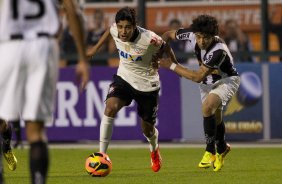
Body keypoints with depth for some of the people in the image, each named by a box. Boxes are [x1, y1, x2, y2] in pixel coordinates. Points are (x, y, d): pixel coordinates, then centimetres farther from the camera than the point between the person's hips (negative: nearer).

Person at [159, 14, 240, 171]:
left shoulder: (219, 51, -38)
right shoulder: (192, 35, -22)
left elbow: (198, 77, -35)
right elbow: (168, 34, -3)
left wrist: (172, 66, -30)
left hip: (227, 79, -6)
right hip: (208, 81, 6)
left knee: (208, 107, -30)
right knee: (215, 119, 15)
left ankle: (210, 152, -16)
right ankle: (222, 148, 44)